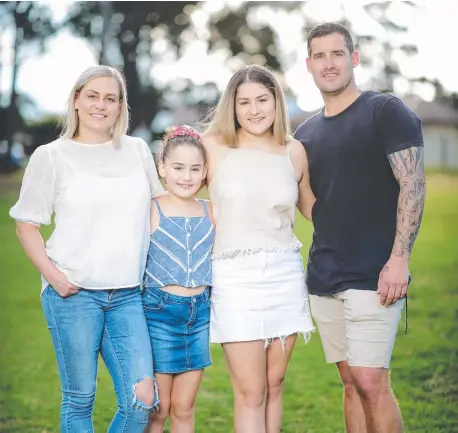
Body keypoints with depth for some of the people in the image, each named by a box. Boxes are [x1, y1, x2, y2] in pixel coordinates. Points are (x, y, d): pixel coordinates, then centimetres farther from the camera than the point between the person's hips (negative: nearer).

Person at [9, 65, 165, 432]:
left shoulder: (138, 150, 10)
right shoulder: (51, 156, 1)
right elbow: (27, 225, 3)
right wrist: (53, 276, -10)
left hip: (128, 293, 3)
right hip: (73, 292, -3)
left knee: (142, 400, -5)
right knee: (79, 399, 3)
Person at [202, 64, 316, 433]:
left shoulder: (294, 151, 7)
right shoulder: (213, 147, -1)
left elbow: (310, 207, 21)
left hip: (285, 275, 3)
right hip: (235, 277, -3)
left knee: (274, 385, 8)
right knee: (250, 392, -3)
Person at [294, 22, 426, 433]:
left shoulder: (385, 111, -4)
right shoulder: (306, 132, 14)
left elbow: (413, 184, -11)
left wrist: (399, 258, -18)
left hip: (373, 275, -6)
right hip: (324, 277, 6)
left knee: (371, 381, -10)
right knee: (351, 382, 10)